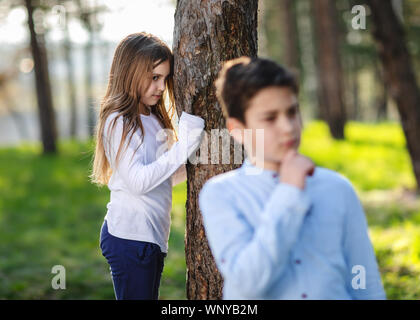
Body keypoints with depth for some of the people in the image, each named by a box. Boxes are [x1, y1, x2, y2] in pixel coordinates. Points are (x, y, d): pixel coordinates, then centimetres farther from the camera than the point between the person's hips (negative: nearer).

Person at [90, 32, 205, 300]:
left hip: (153, 237, 9)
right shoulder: (118, 122, -12)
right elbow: (138, 181, -21)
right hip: (130, 237, -9)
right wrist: (181, 150, -21)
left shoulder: (154, 120, 14)